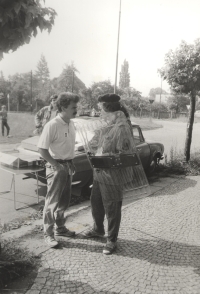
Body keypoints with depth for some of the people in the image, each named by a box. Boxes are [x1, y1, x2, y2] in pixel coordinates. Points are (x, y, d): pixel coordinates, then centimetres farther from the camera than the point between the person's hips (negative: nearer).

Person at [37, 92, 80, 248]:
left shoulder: (71, 124, 5)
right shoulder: (52, 125, -18)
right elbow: (42, 149, -18)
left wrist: (71, 163, 9)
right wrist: (56, 166, -17)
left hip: (68, 166, 8)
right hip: (56, 166, -8)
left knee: (64, 200, 18)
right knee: (52, 201, 2)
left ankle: (60, 227, 35)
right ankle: (48, 234, 17)